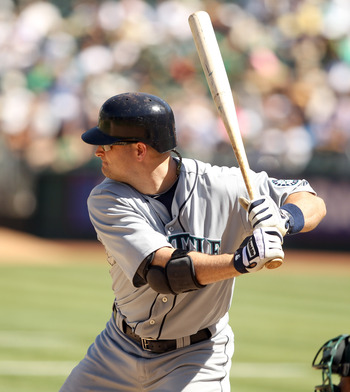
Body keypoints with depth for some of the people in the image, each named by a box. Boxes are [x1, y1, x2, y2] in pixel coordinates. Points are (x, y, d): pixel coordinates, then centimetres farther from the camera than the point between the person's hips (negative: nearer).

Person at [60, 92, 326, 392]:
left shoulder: (221, 187, -18)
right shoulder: (107, 201, -17)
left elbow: (314, 203, -11)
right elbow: (163, 271, -31)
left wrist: (283, 220, -35)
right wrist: (241, 261, -46)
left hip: (196, 358, -3)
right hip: (121, 346, 3)